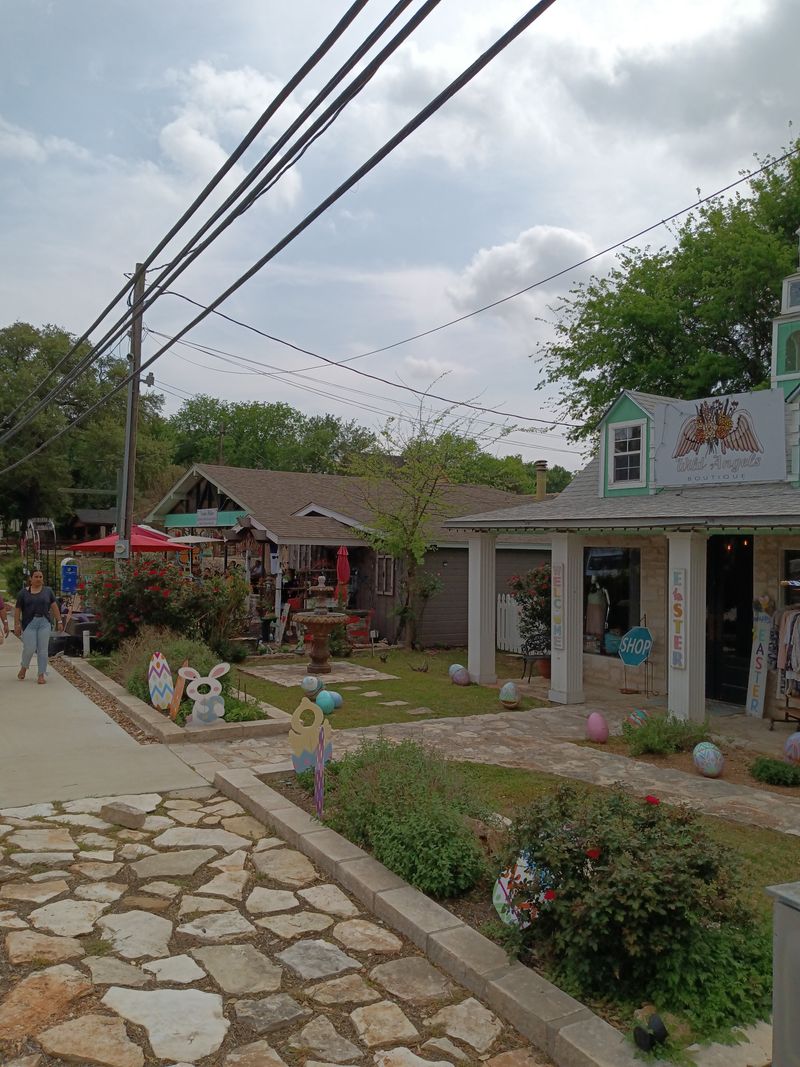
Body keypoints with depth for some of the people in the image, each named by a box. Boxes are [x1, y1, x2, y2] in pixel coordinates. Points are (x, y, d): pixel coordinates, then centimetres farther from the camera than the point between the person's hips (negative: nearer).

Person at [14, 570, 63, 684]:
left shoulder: (48, 591, 8)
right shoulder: (24, 592, 5)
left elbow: (54, 607, 6)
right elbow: (18, 610, 4)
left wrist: (59, 621, 0)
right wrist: (17, 625, -2)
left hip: (44, 623, 1)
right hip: (29, 623, -1)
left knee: (43, 650, 0)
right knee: (29, 648, -8)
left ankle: (41, 675, 6)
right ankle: (24, 667, 21)